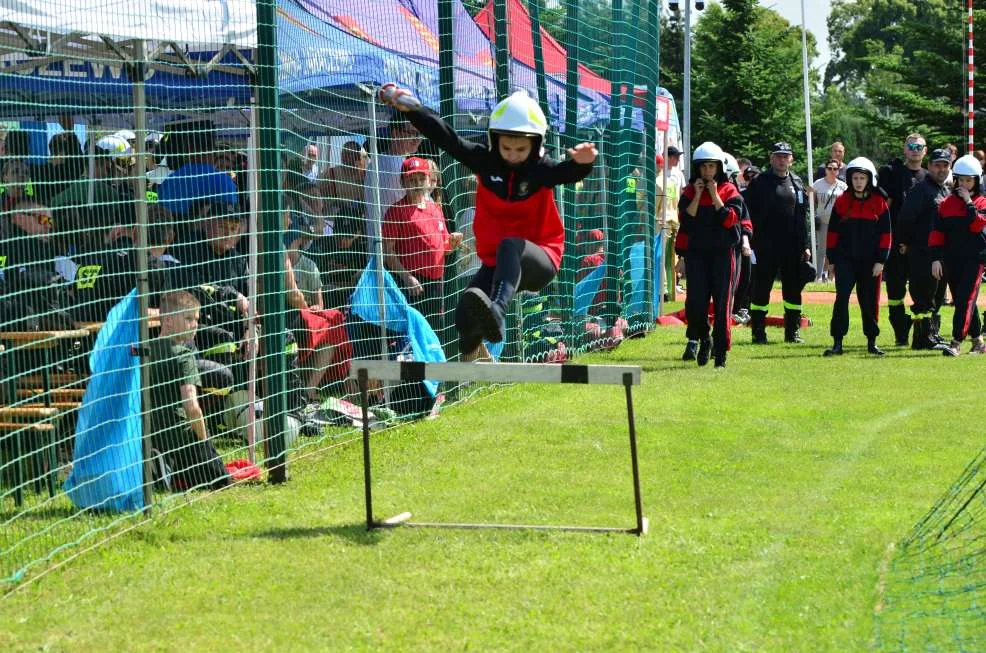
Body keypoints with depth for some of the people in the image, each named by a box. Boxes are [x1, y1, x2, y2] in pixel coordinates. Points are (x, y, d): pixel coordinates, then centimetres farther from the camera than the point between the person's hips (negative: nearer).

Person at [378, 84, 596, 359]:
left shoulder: (541, 169, -10)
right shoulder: (485, 161, -1)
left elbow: (568, 172, -31)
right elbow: (447, 138, -8)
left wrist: (581, 163, -55)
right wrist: (411, 109, -18)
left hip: (539, 260, -4)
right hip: (496, 262, 4)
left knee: (509, 245, -37)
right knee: (465, 316, -16)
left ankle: (497, 312, -61)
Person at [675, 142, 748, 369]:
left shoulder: (729, 190, 3)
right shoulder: (690, 191, 8)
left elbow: (730, 219, -10)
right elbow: (685, 219, -5)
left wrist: (715, 195, -11)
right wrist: (697, 195, -10)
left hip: (724, 252, -1)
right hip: (697, 252, 1)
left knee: (722, 303, -2)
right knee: (695, 301, -7)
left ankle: (720, 353, 3)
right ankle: (703, 339, 19)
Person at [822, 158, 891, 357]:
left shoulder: (879, 203, 2)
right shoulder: (842, 201, 5)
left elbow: (885, 233, 2)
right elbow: (833, 231, 8)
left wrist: (880, 260, -4)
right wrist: (832, 258, 4)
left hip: (870, 261, 0)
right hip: (845, 259, 0)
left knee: (869, 301, 7)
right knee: (842, 298, -10)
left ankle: (872, 342, 19)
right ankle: (837, 343, -10)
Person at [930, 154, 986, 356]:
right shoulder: (947, 203, 9)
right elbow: (937, 231, 5)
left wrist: (968, 202, -14)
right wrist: (936, 258, -2)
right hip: (952, 259, 4)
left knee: (966, 300, -13)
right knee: (962, 301, 9)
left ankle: (956, 343, -18)